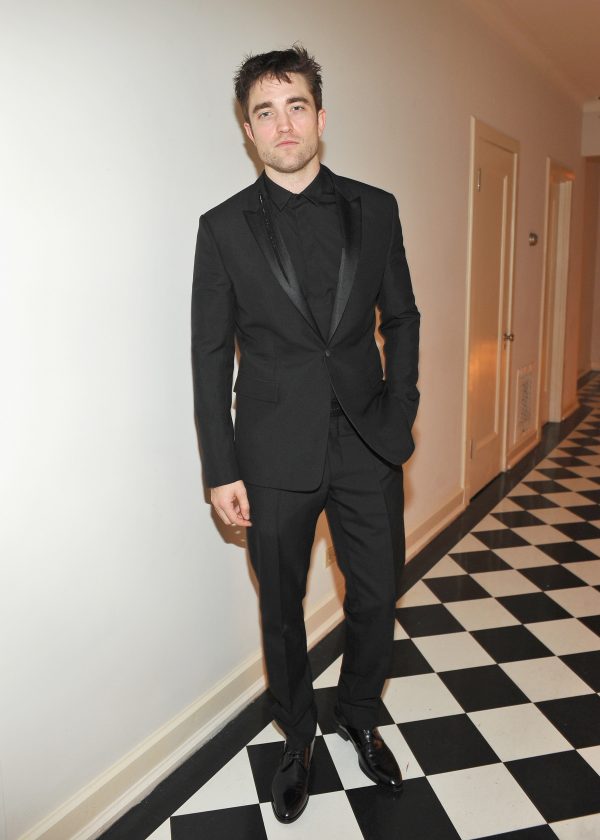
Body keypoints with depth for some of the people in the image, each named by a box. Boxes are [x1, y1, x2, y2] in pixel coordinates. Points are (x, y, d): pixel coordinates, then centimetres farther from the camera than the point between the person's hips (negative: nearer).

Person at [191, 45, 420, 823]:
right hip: (276, 455, -1)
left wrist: (400, 423, 0)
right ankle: (298, 737, 40)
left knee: (377, 597, 13)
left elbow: (401, 320, 8)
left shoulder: (375, 209, 4)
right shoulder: (224, 227, -1)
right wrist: (221, 470, -5)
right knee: (281, 608, 14)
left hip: (367, 446, 2)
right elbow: (211, 353, -2)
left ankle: (360, 717, 42)